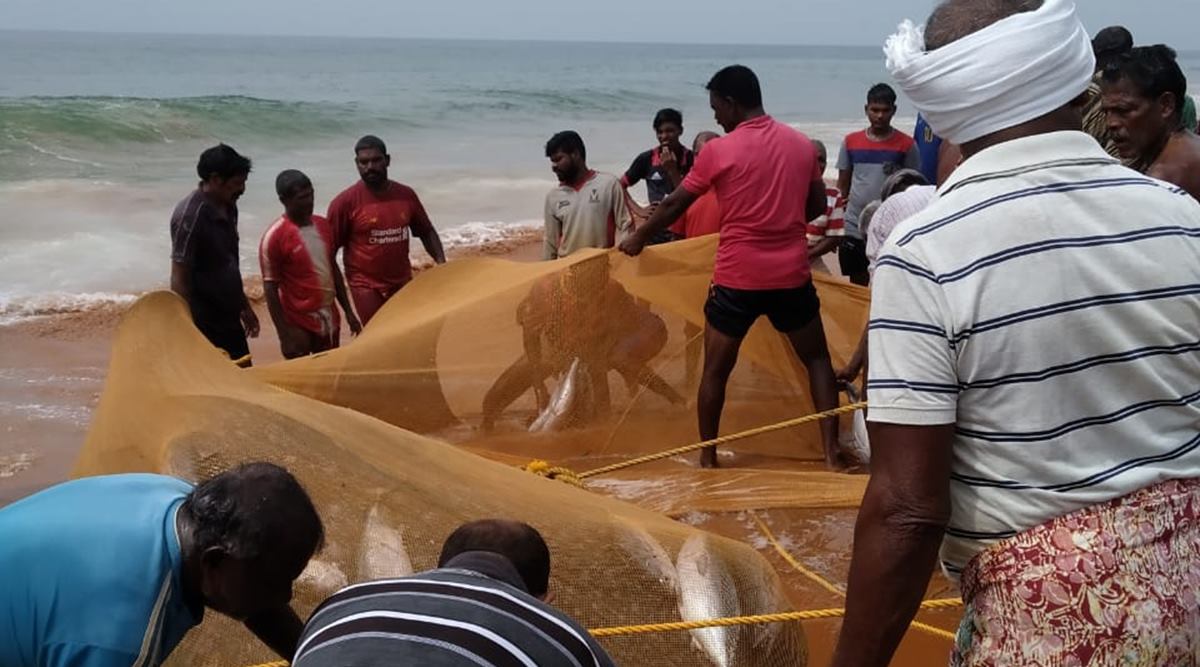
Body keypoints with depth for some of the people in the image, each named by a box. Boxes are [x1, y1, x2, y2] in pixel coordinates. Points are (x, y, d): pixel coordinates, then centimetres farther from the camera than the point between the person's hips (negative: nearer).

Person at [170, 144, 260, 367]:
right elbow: (179, 278, -20)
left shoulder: (228, 208, 5)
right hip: (205, 324, -8)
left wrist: (244, 306, 23)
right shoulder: (190, 215, -20)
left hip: (229, 318, 9)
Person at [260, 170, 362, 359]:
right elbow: (270, 288, -13)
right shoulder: (275, 237, -14)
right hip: (299, 324, -6)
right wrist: (284, 334, -17)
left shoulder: (323, 225, 6)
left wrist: (348, 312, 13)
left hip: (329, 319, 6)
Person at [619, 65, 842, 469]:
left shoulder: (719, 151, -7)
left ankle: (708, 458, 16)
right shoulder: (802, 144, 3)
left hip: (737, 277, -3)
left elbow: (674, 205, 2)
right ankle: (831, 450, 14)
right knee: (817, 359, 18)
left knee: (715, 370, 11)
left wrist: (639, 238, 17)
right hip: (792, 275, 3)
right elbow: (817, 206, 13)